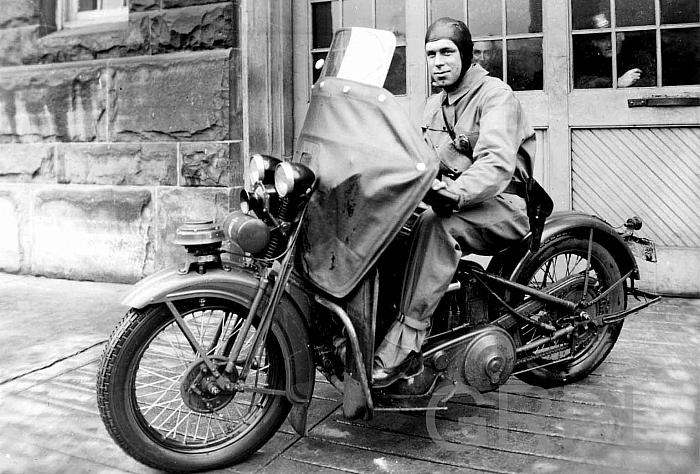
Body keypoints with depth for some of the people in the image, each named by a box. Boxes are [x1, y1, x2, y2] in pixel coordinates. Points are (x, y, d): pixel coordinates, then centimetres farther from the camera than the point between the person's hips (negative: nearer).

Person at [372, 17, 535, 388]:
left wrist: (453, 192, -40)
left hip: (502, 204, -7)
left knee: (436, 223, -38)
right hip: (452, 199, 7)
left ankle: (403, 347, -38)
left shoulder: (495, 95, -6)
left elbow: (498, 163, -23)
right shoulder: (434, 105, 20)